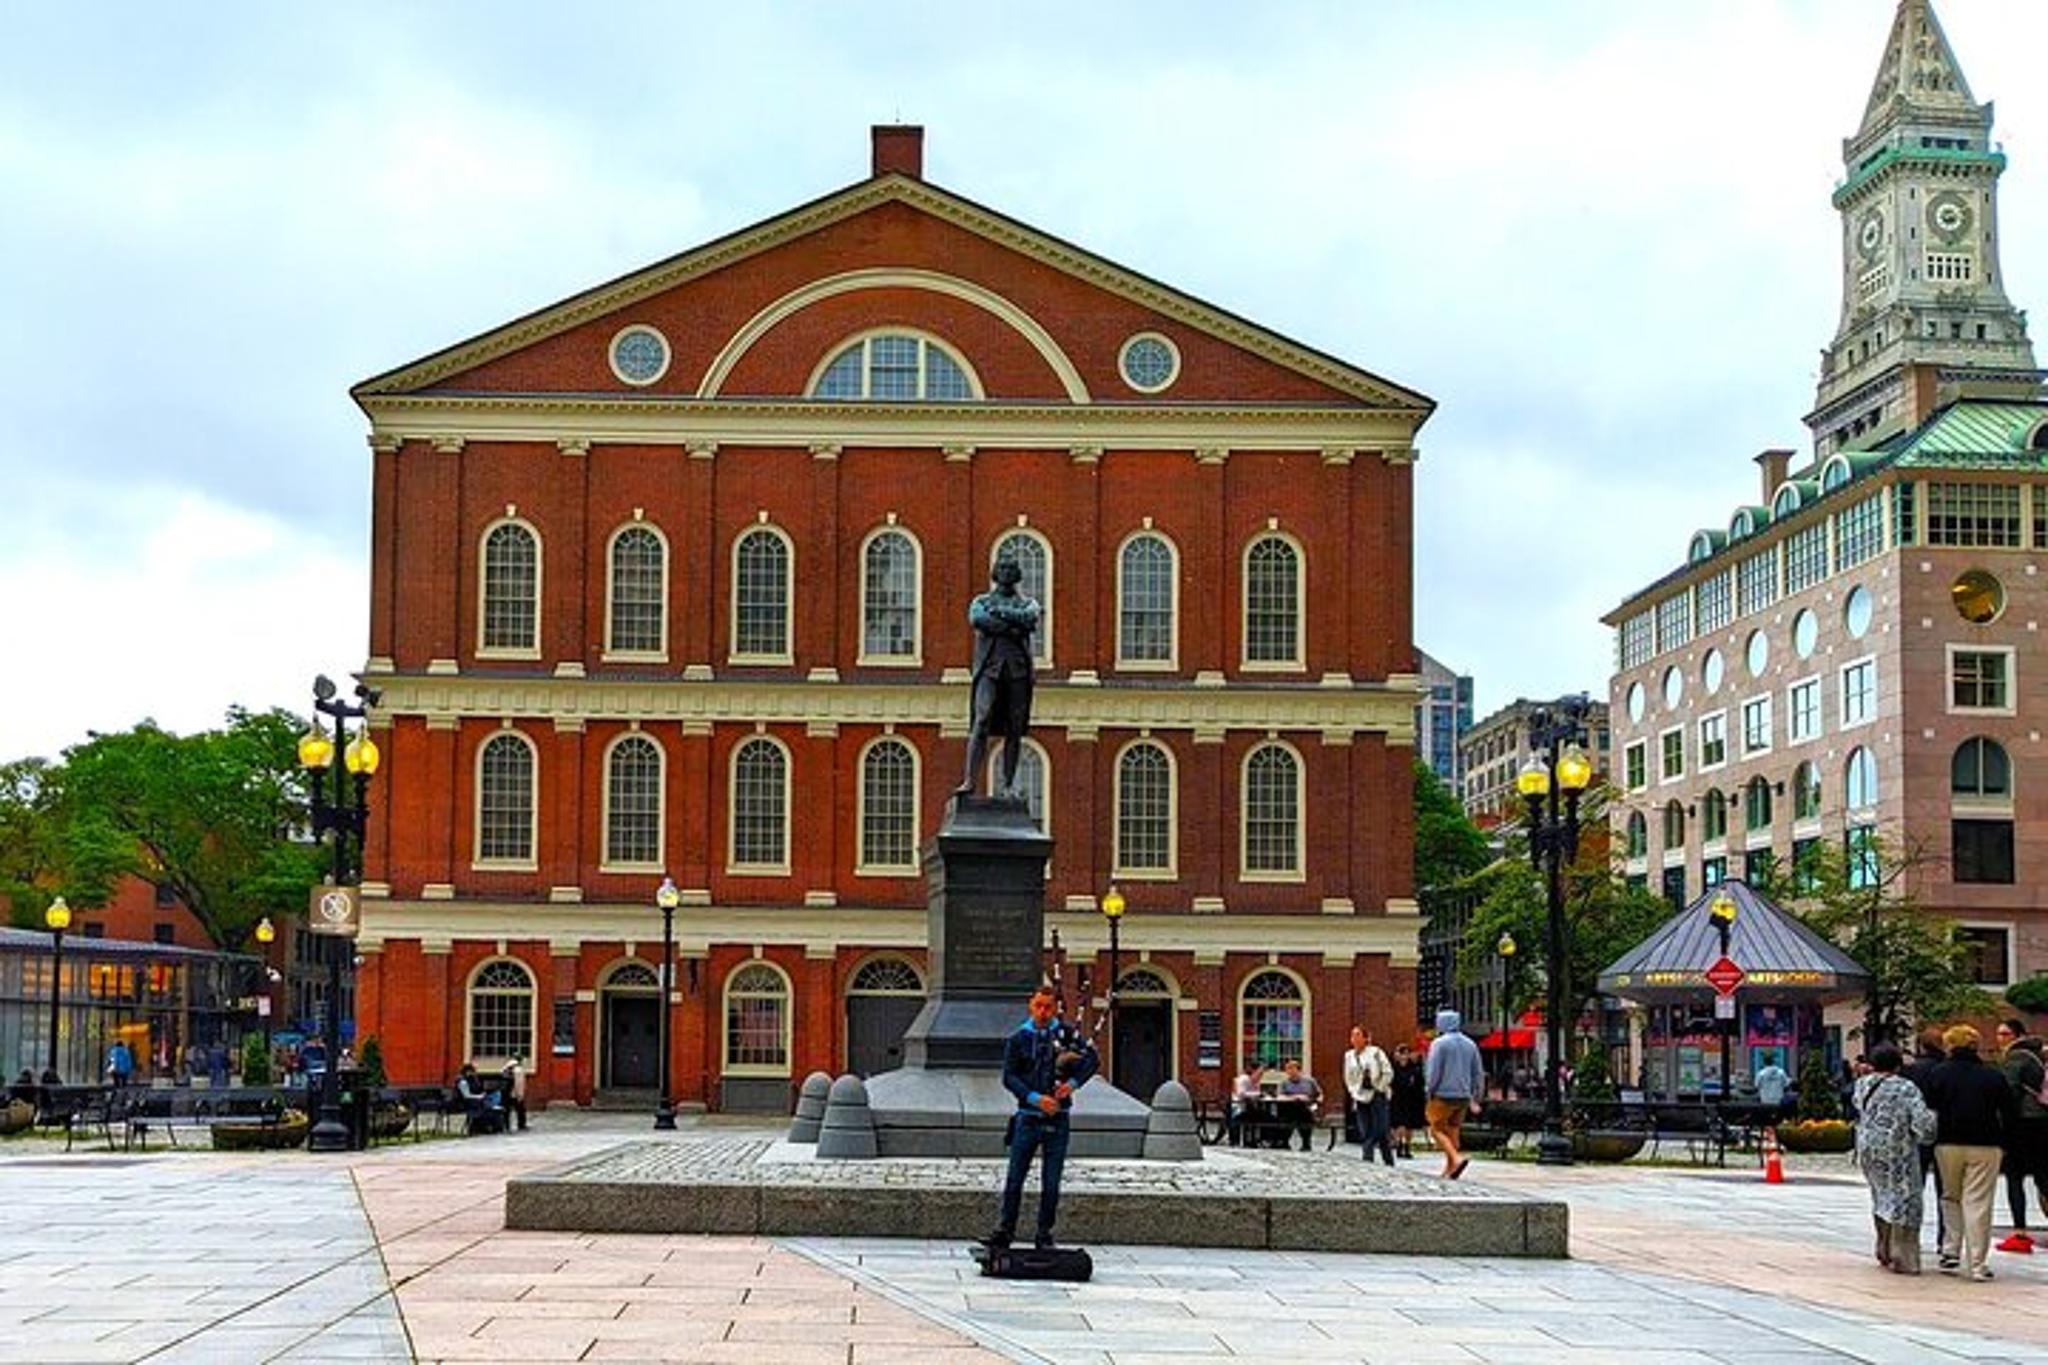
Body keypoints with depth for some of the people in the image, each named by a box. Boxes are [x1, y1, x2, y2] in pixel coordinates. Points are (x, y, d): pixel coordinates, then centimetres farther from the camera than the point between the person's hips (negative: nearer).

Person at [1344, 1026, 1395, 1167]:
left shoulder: (1375, 1053, -2)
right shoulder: (1349, 1056, 10)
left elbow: (1388, 1072, -1)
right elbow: (1349, 1078, 17)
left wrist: (1380, 1088, -5)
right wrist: (1353, 1092, 6)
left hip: (1377, 1096, -4)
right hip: (1361, 1097, 4)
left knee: (1380, 1131, -7)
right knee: (1365, 1133, -1)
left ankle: (1389, 1161, 2)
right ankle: (1368, 1159, 0)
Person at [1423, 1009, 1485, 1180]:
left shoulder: (1439, 1043, -9)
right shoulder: (1470, 1044, 10)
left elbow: (1433, 1072, -12)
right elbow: (1478, 1074, 13)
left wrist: (1429, 1093, -1)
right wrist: (1475, 1099, 18)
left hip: (1443, 1095, -6)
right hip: (1463, 1096, 6)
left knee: (1437, 1130, 2)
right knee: (1452, 1132, 12)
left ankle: (1457, 1158, -18)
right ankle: (1449, 1170, 10)